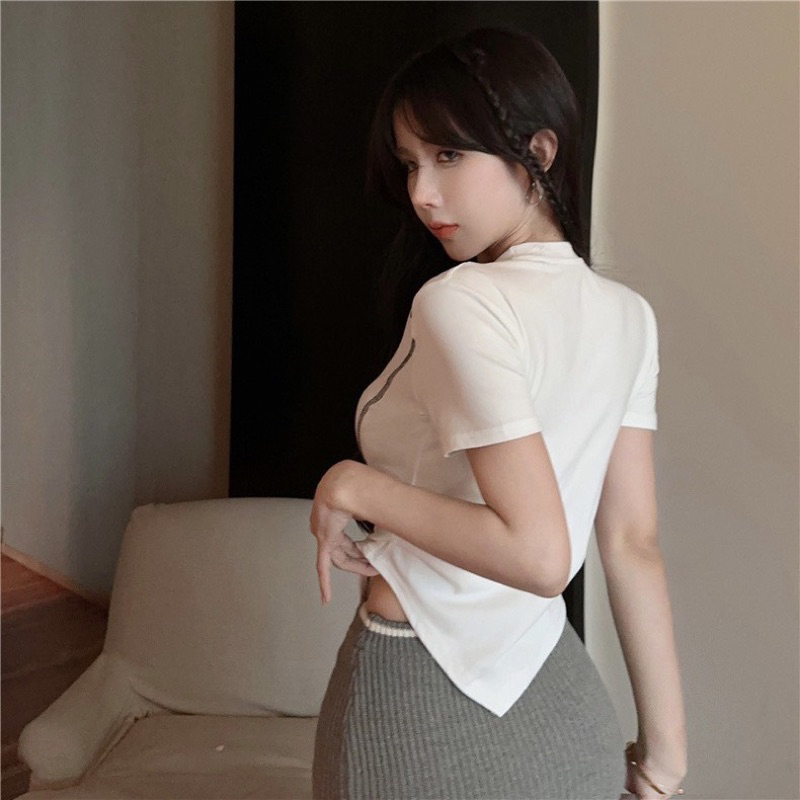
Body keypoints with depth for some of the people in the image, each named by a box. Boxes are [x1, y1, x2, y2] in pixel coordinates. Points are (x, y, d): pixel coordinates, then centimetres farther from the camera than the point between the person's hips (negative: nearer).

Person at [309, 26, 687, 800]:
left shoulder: (461, 302, -22)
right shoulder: (628, 317, -1)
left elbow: (537, 554, -28)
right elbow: (633, 544, 1)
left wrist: (353, 487, -17)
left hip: (429, 705, -6)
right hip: (561, 698, 6)